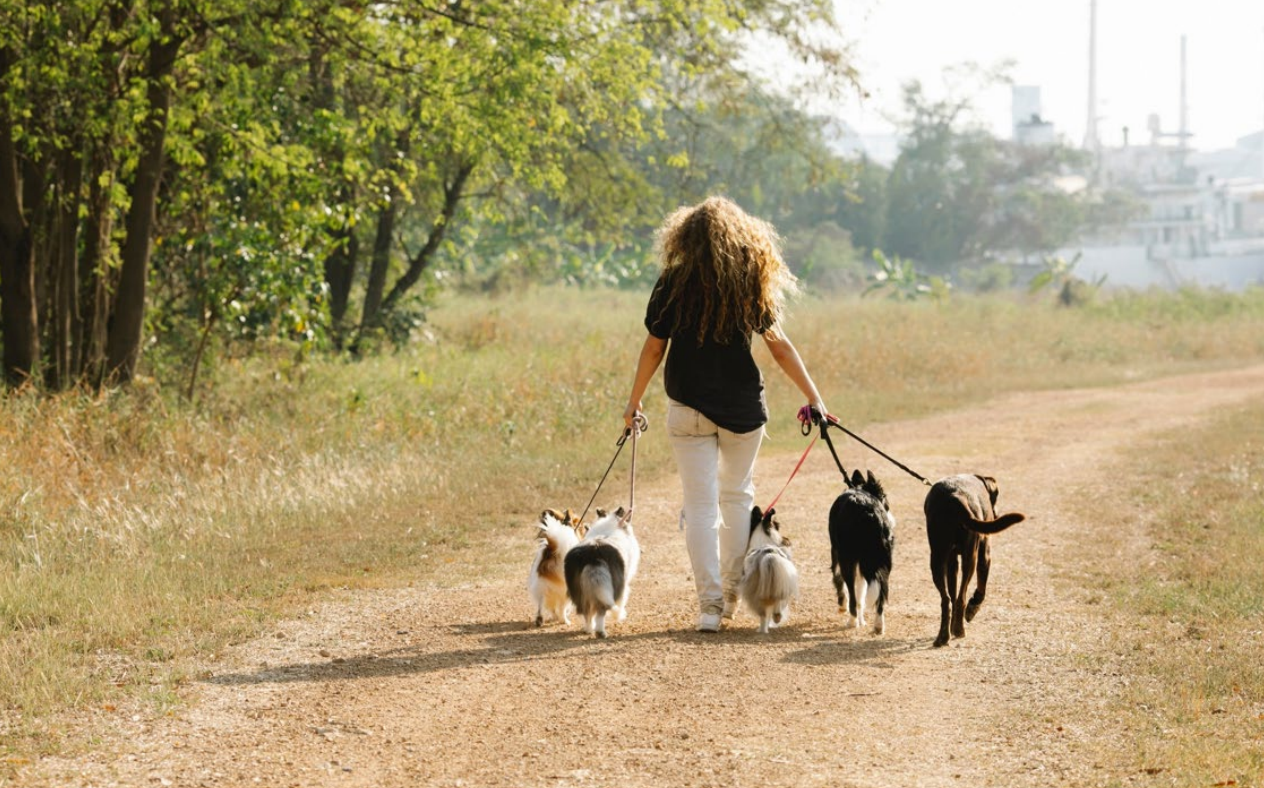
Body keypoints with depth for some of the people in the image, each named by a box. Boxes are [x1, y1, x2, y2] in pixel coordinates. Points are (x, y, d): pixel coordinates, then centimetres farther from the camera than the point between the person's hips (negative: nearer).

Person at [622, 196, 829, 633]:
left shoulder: (675, 282, -6)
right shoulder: (750, 283, -2)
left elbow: (654, 347, -3)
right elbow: (778, 344, 0)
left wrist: (634, 401, 10)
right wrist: (814, 398, 6)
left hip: (689, 408, -2)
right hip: (743, 407, 2)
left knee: (701, 505, 1)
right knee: (738, 496, 19)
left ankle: (710, 602, -5)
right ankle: (733, 592, 24)